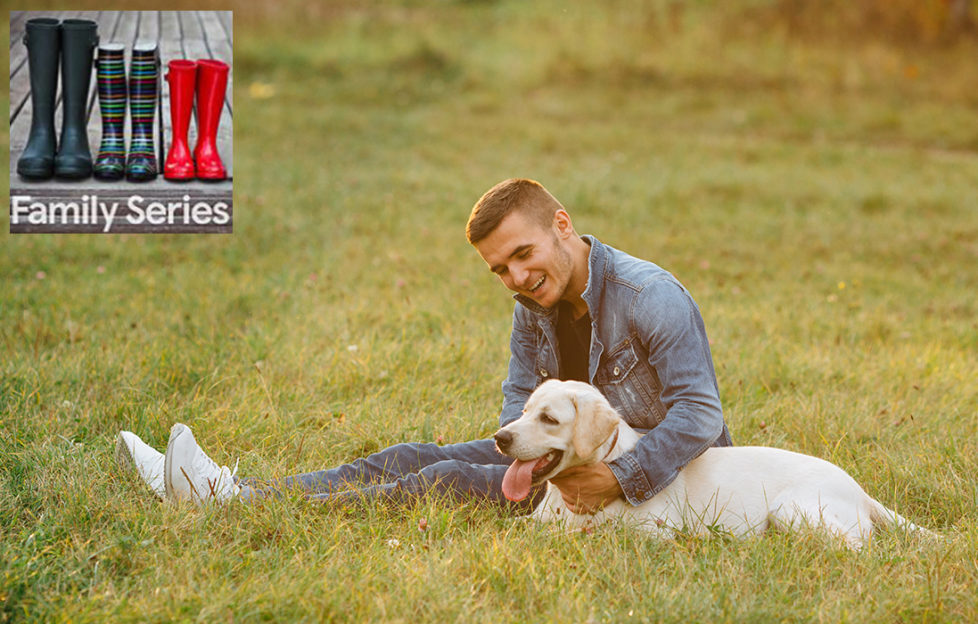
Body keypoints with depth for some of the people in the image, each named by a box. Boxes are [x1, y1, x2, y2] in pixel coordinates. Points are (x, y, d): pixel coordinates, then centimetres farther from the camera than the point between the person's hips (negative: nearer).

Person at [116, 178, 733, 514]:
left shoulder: (652, 297, -23)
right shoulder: (536, 303, 2)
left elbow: (699, 416, -28)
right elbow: (521, 394, 3)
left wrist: (616, 481, -38)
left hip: (655, 479, -8)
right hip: (574, 455, 8)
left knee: (452, 481, -19)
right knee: (412, 459, -3)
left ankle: (237, 502, -19)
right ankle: (233, 492, -7)